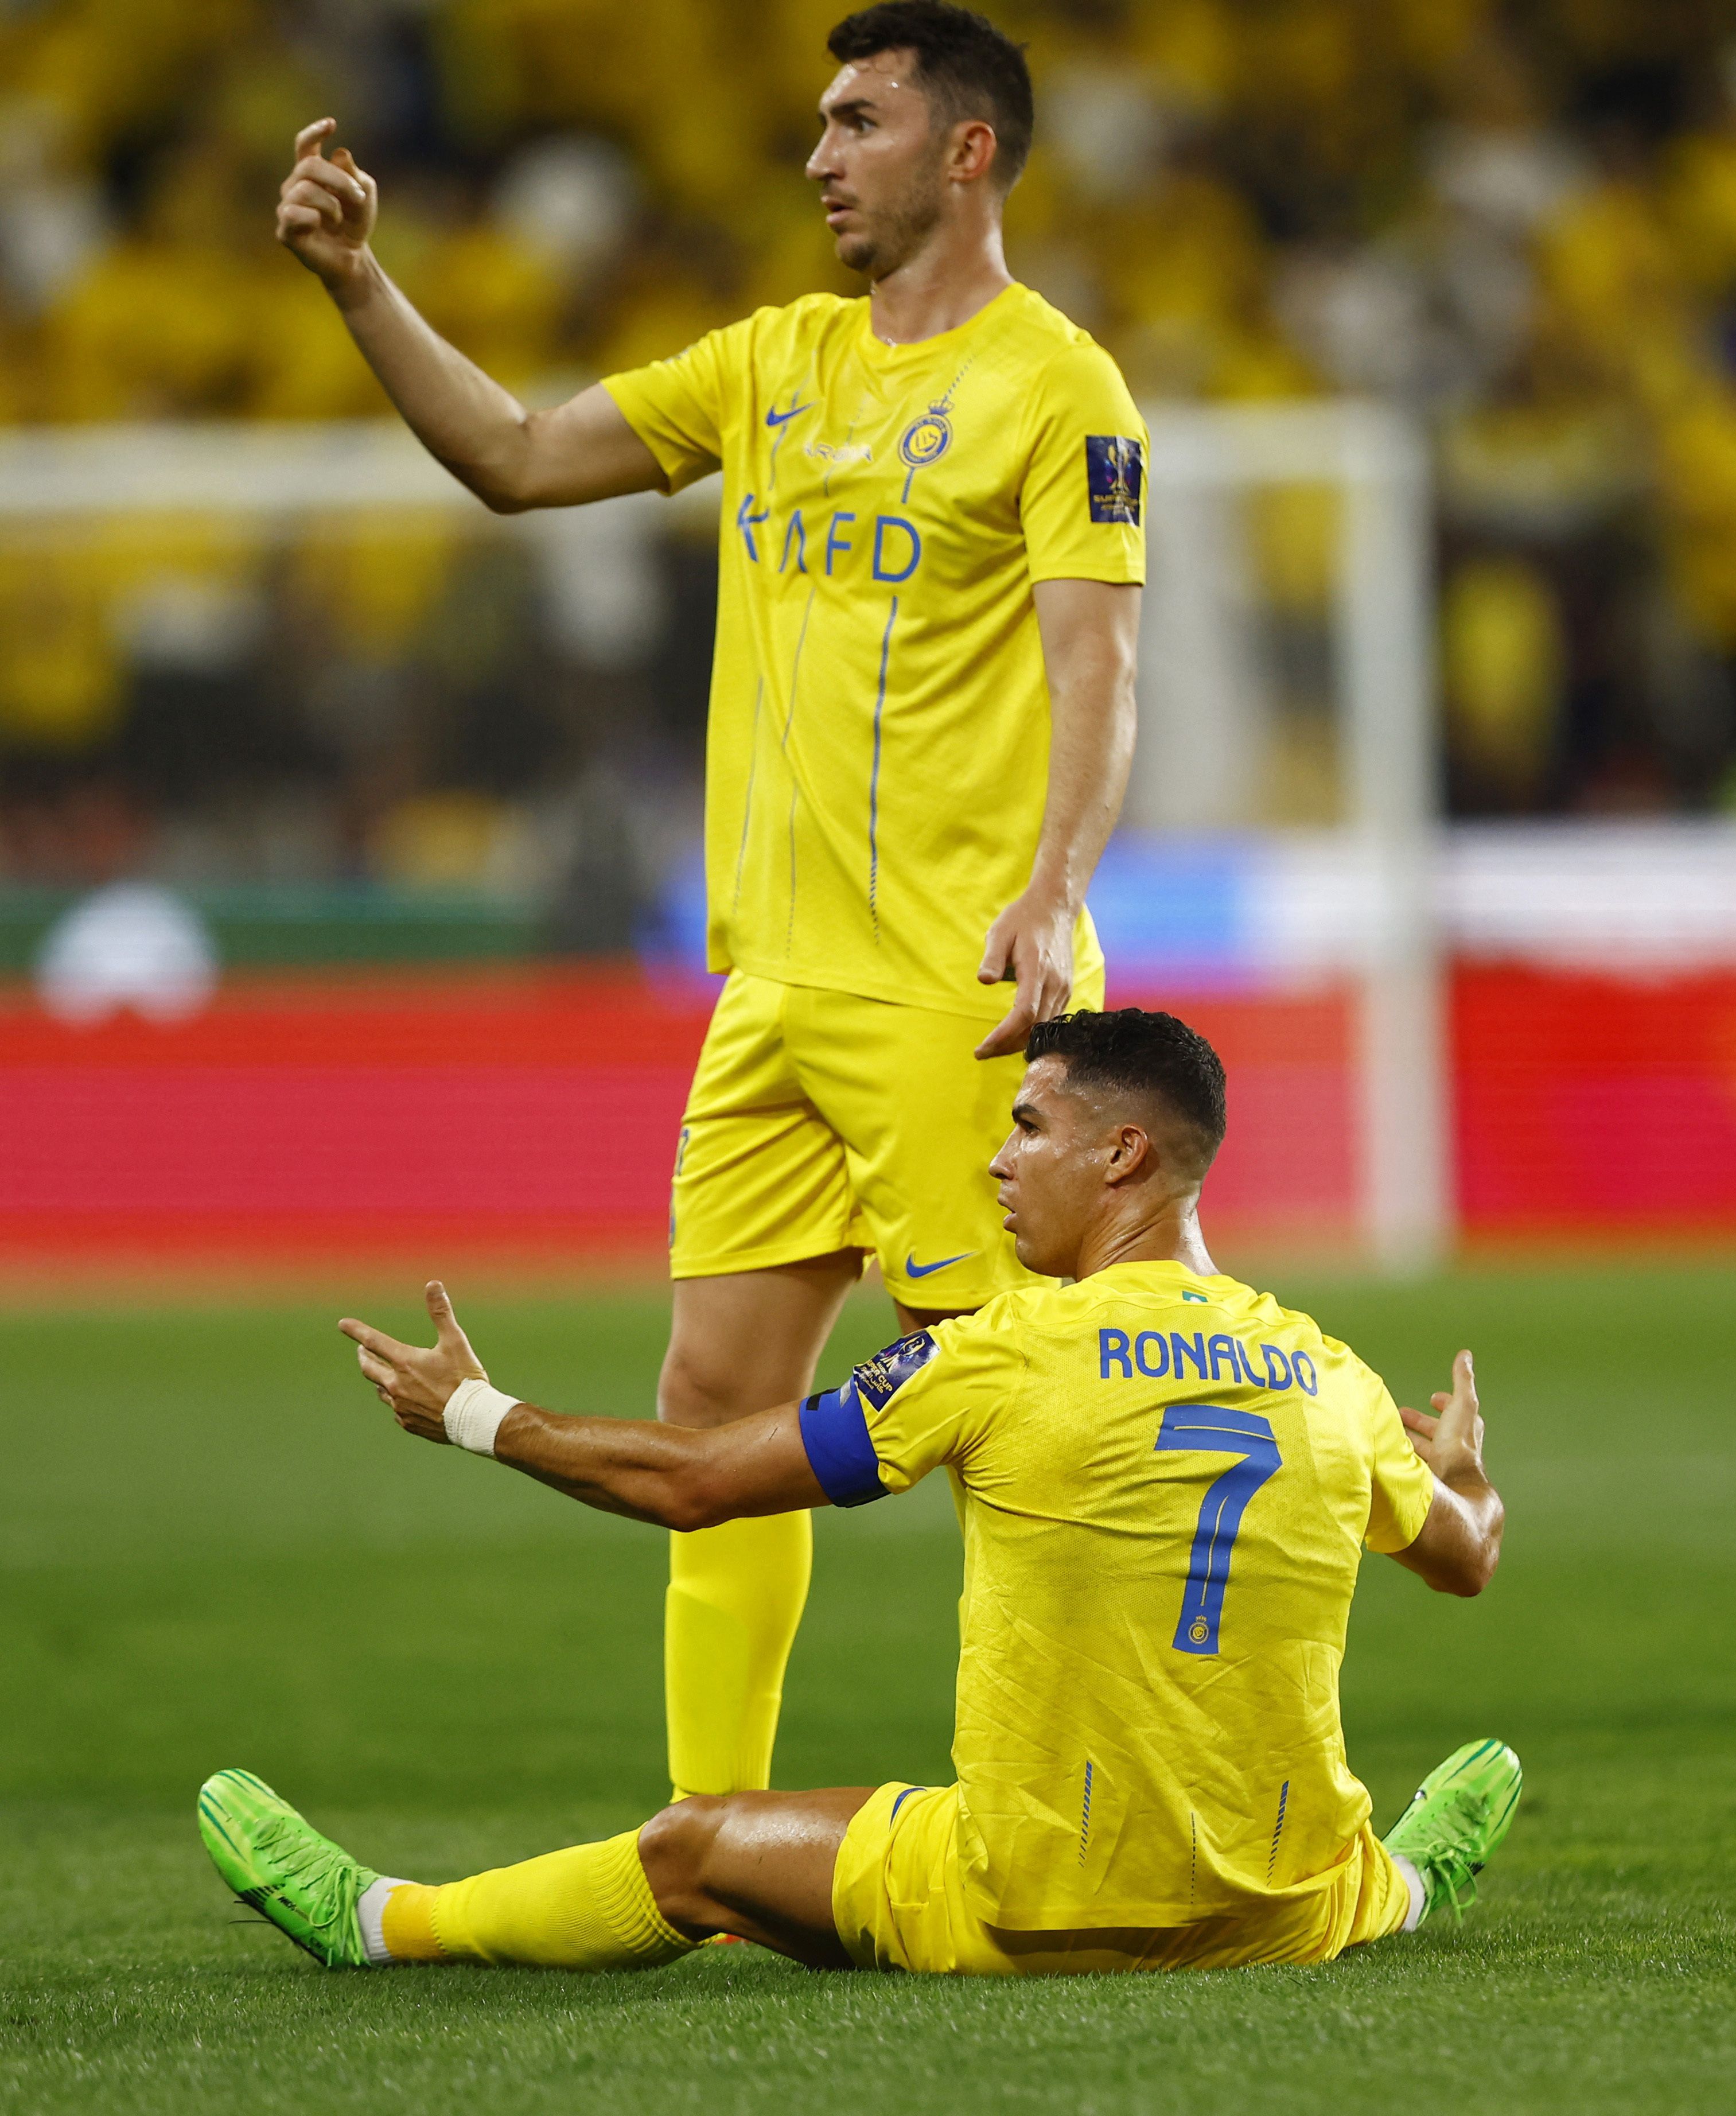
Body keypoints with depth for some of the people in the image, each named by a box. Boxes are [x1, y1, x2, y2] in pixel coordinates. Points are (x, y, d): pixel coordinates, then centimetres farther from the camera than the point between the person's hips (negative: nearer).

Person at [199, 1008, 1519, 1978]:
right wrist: (1461, 1471, 47)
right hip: (1278, 1918, 3)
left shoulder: (1003, 1359, -12)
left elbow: (689, 1483, -4)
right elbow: (1467, 1560, 22)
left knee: (690, 1854, 18)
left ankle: (373, 1921, 33)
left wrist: (474, 1418, 12)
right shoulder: (1333, 1380, 1)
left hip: (1037, 1911, -2)